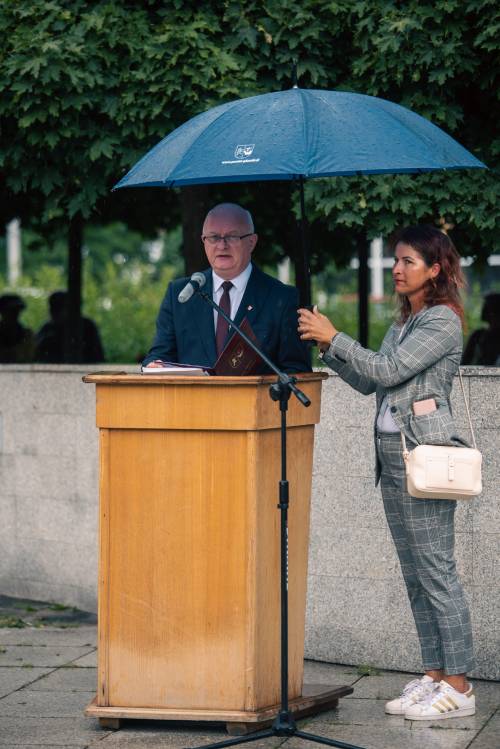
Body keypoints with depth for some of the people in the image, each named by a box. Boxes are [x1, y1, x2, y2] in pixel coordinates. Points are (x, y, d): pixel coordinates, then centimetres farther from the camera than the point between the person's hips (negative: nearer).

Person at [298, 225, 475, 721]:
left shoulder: (443, 321, -9)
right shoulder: (404, 322, 18)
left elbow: (387, 370, -16)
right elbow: (369, 382, 17)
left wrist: (333, 337, -12)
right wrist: (325, 347, 7)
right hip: (393, 455, 9)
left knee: (436, 572, -9)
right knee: (414, 574, 10)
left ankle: (458, 686, -6)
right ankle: (434, 675, 15)